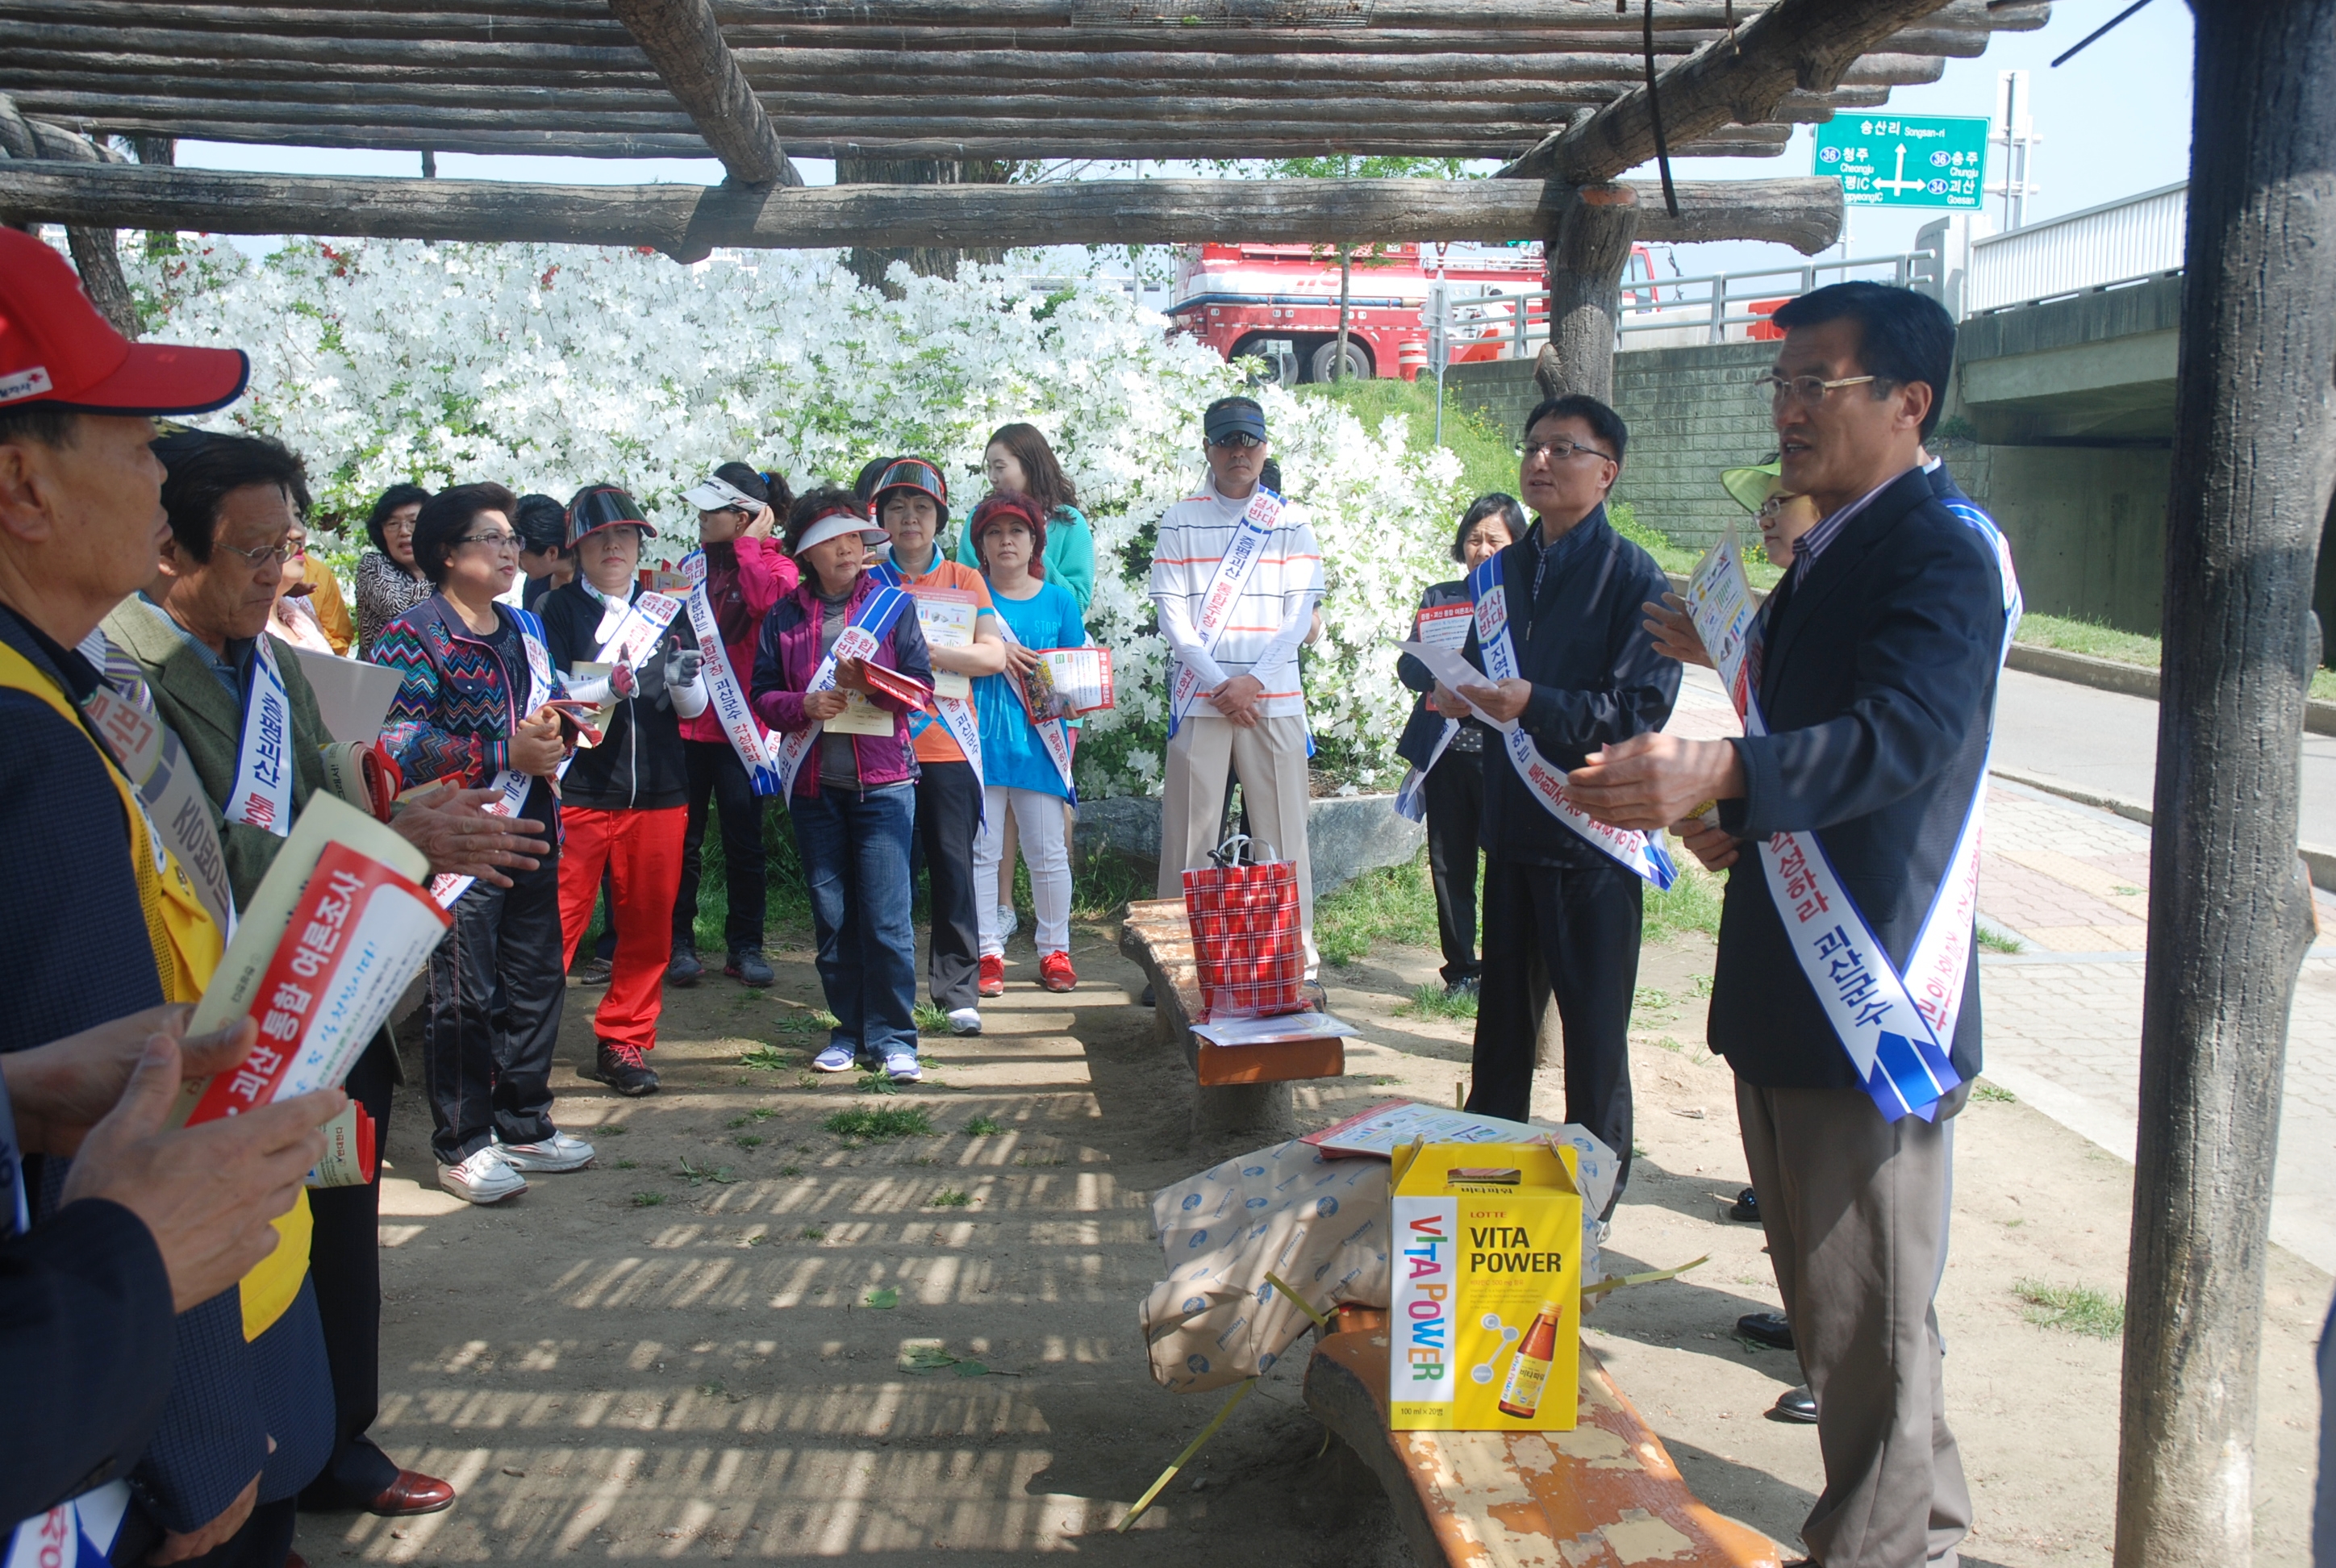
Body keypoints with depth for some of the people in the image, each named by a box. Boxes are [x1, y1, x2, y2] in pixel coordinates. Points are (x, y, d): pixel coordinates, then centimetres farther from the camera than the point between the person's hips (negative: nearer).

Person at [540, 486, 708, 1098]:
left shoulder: (666, 611, 13)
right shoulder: (559, 610, 3)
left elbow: (695, 708, 11)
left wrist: (683, 678, -12)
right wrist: (623, 683, -23)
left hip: (657, 789, 4)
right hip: (579, 790, -4)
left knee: (649, 926, 8)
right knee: (557, 925, -5)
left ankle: (623, 1045, 20)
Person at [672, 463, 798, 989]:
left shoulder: (776, 565, -2)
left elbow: (767, 598, -25)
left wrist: (747, 545, -14)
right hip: (685, 720, 4)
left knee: (744, 840, 3)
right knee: (682, 840, 7)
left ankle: (745, 945, 13)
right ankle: (679, 941, 15)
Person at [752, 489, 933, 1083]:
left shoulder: (893, 605, 4)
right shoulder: (784, 615, 9)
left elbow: (920, 686, -2)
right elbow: (763, 694, 6)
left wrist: (867, 682, -19)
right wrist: (803, 705, -14)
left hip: (883, 781, -2)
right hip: (813, 784, 2)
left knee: (886, 916, -6)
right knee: (832, 915, 7)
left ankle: (892, 1038, 2)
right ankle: (849, 1030, 19)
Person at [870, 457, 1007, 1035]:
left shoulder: (965, 582, 10)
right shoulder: (867, 583, 11)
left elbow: (994, 655, -1)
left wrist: (935, 654, -14)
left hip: (948, 745, 0)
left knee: (953, 865, -2)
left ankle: (958, 989, 4)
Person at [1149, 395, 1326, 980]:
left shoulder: (1291, 522, 8)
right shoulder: (1180, 521, 7)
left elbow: (1300, 613, 2)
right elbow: (1172, 613, 1)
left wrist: (1254, 680, -10)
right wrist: (1218, 683, -10)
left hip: (1275, 697, 0)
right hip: (1199, 697, 0)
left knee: (1284, 831, 0)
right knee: (1188, 832, 0)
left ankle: (1299, 961, 5)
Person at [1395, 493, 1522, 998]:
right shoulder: (1438, 598, 13)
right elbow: (1408, 664, 6)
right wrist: (1440, 683, -14)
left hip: (1503, 752, -3)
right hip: (1445, 751, 3)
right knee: (1450, 864, 7)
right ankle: (1460, 970, 19)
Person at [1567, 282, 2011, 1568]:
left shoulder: (1944, 550, -14)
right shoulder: (1825, 553, 16)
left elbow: (1900, 733, -32)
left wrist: (1719, 773, -46)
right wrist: (1725, 820, 6)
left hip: (1872, 1000, -10)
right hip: (1784, 993, 10)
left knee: (1868, 1324, 1)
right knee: (1825, 1297, 21)